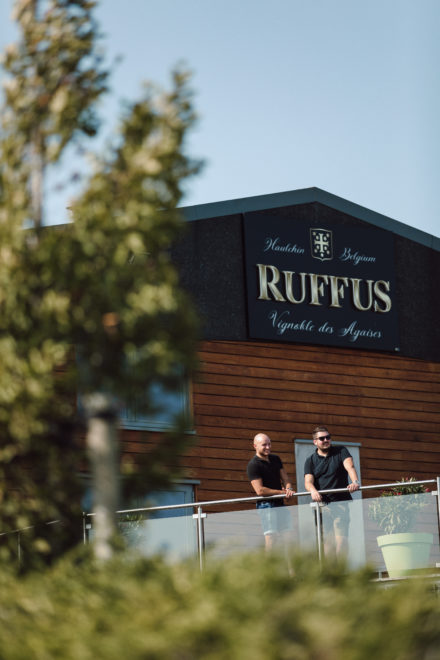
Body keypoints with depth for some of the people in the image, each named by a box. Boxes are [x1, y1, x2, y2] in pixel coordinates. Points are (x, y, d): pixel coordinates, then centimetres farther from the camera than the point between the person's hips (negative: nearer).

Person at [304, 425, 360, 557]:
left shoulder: (340, 451, 7)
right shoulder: (310, 461, 11)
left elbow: (350, 466, -11)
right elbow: (308, 481, -3)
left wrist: (355, 482, -32)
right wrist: (313, 491, -28)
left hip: (341, 503, -2)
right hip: (322, 505, 2)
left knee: (341, 537, -13)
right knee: (327, 539, -3)